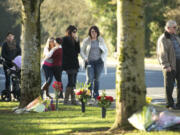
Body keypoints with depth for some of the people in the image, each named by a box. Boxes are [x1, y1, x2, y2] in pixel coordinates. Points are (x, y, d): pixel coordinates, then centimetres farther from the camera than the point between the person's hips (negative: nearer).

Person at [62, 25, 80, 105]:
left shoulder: (73, 40, 16)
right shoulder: (65, 39, -6)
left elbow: (78, 50, 10)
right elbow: (65, 51, -11)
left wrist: (77, 41, 0)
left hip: (74, 64, 8)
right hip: (68, 64, -8)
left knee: (73, 83, 7)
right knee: (71, 82, -12)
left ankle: (73, 100, 8)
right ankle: (66, 100, -9)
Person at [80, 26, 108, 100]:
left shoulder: (101, 40, 8)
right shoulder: (86, 41, 4)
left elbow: (105, 51, 14)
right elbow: (82, 51, 8)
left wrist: (102, 58, -1)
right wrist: (85, 58, -7)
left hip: (99, 62, 2)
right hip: (90, 62, -2)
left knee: (97, 79, 4)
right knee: (89, 79, -13)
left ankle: (96, 95, 11)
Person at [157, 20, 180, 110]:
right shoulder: (163, 39, -7)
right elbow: (162, 54, -14)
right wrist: (166, 66, -20)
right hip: (170, 65, -7)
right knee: (169, 85, -1)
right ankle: (170, 104, 7)